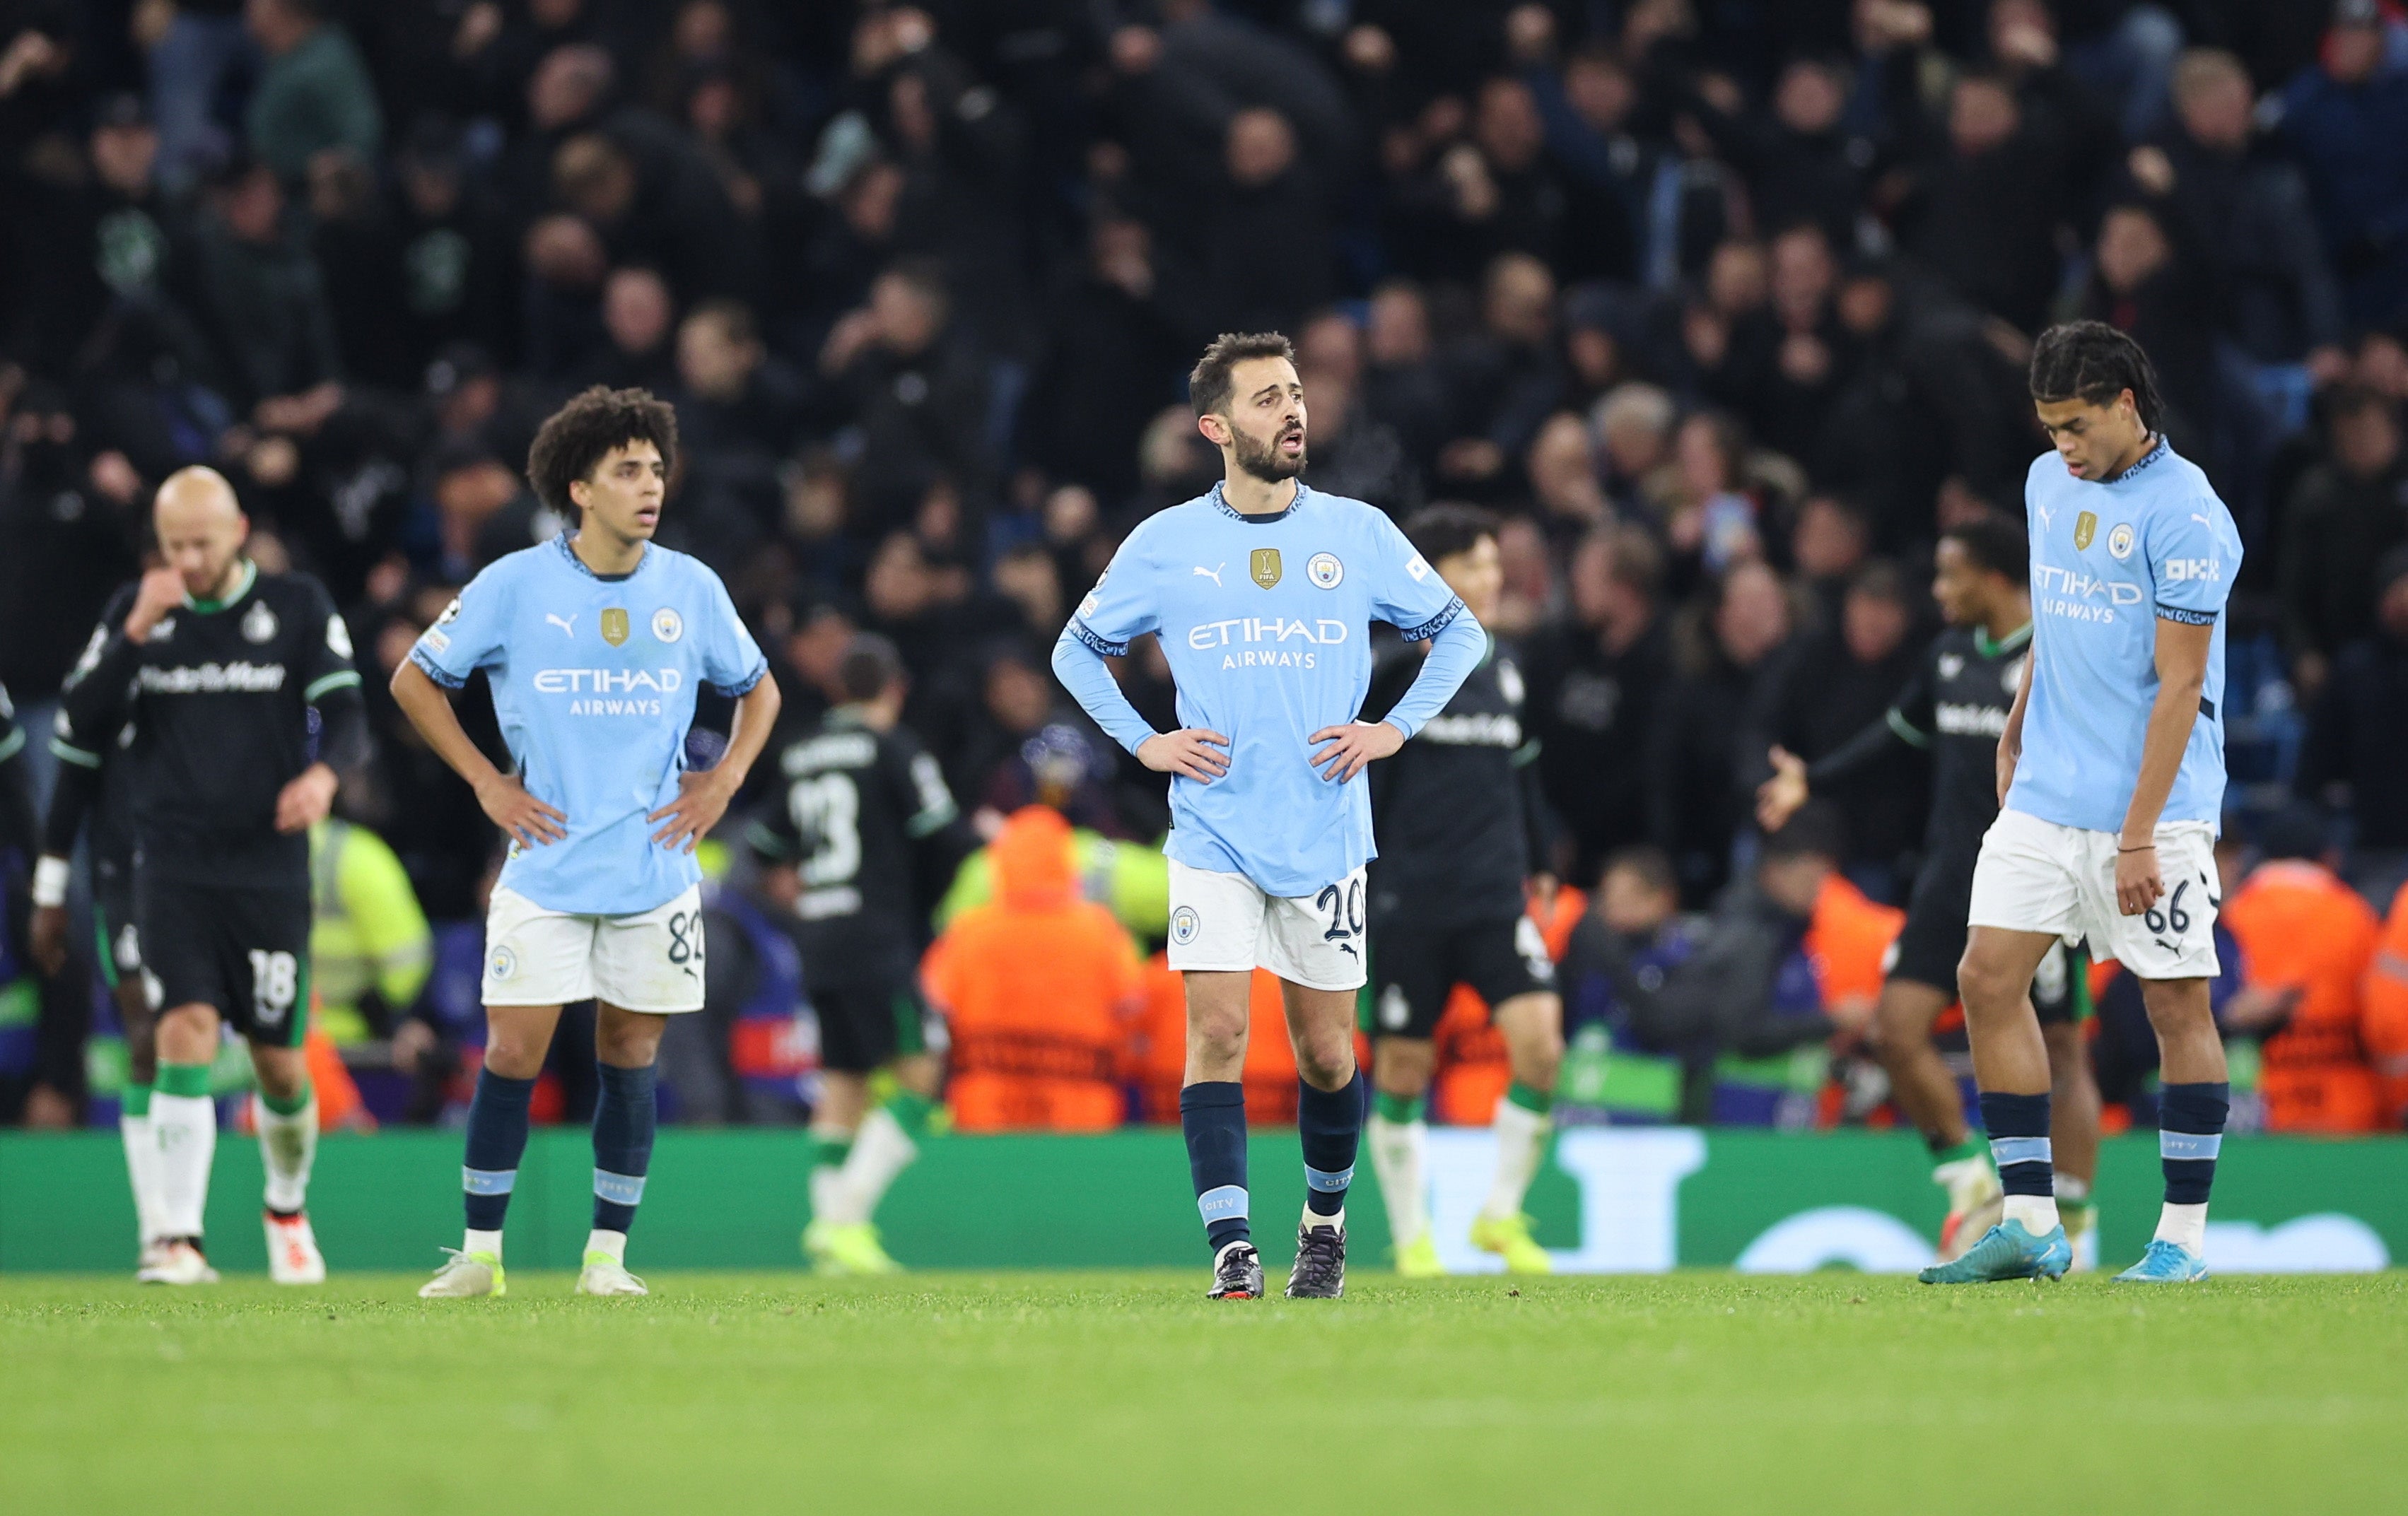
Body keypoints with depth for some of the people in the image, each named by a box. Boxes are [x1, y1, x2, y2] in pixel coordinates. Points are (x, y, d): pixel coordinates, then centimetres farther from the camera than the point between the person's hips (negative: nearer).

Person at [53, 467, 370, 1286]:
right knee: (186, 1030, -17)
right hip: (172, 871, 0)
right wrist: (134, 634, -12)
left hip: (270, 872, 0)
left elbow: (347, 713, -4)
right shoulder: (135, 611, 6)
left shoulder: (299, 607, 2)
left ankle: (288, 1209, 34)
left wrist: (323, 770, -26)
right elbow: (79, 731, 0)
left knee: (278, 1060, 6)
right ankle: (180, 1240, -21)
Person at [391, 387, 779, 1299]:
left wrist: (724, 779, 4)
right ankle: (480, 1254, 4)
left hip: (656, 871, 2)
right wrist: (486, 781, -1)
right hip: (545, 870, -2)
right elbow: (415, 682, 6)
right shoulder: (514, 586, -4)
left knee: (630, 1057, 4)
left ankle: (607, 1256, 13)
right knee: (512, 1054, -6)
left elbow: (757, 688, 19)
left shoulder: (692, 589, 3)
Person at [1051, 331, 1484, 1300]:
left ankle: (1325, 1221, 29)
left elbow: (1458, 631, 13)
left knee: (1326, 1053, 6)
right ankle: (1231, 1251, -15)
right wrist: (1145, 742, 1)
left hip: (1327, 836, 1)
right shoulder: (1165, 545, 1)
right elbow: (1078, 650, 14)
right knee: (1217, 1032, -13)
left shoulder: (1358, 533, 3)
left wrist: (1394, 729, 1)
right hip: (1213, 837, -1)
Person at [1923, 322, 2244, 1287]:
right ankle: (2031, 1225, 1)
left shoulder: (2185, 516, -14)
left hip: (2151, 807, -7)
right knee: (1988, 978, -2)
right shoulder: (2049, 483, 9)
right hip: (2046, 797, 7)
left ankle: (2184, 1234, 7)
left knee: (2176, 1001, -2)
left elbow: (2181, 684, -16)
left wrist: (2138, 837, -19)